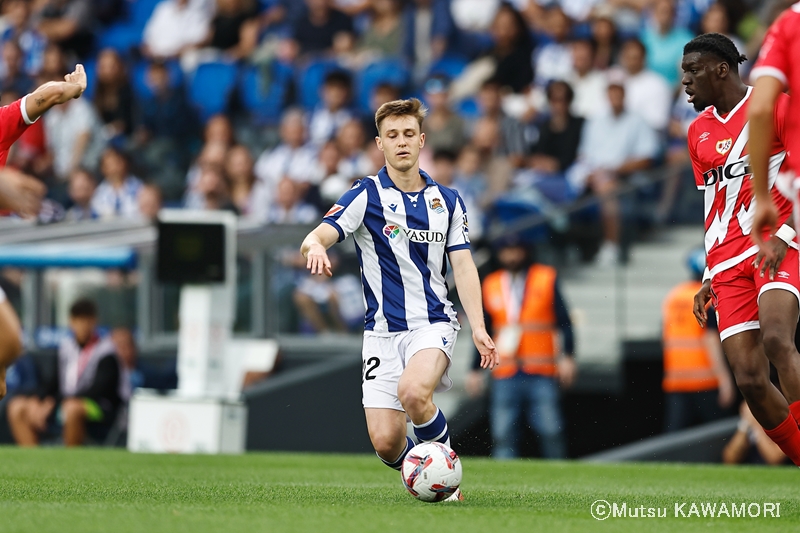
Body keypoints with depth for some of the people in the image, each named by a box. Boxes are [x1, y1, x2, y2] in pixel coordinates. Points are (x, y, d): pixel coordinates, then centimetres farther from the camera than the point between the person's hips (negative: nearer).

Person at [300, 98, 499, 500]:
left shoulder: (447, 201, 9)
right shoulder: (367, 195, -1)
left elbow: (463, 267, 6)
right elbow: (315, 239, -13)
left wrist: (478, 327, -7)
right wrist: (315, 247, -39)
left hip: (433, 323, 0)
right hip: (383, 331, 0)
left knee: (413, 391, -32)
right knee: (385, 442, -9)